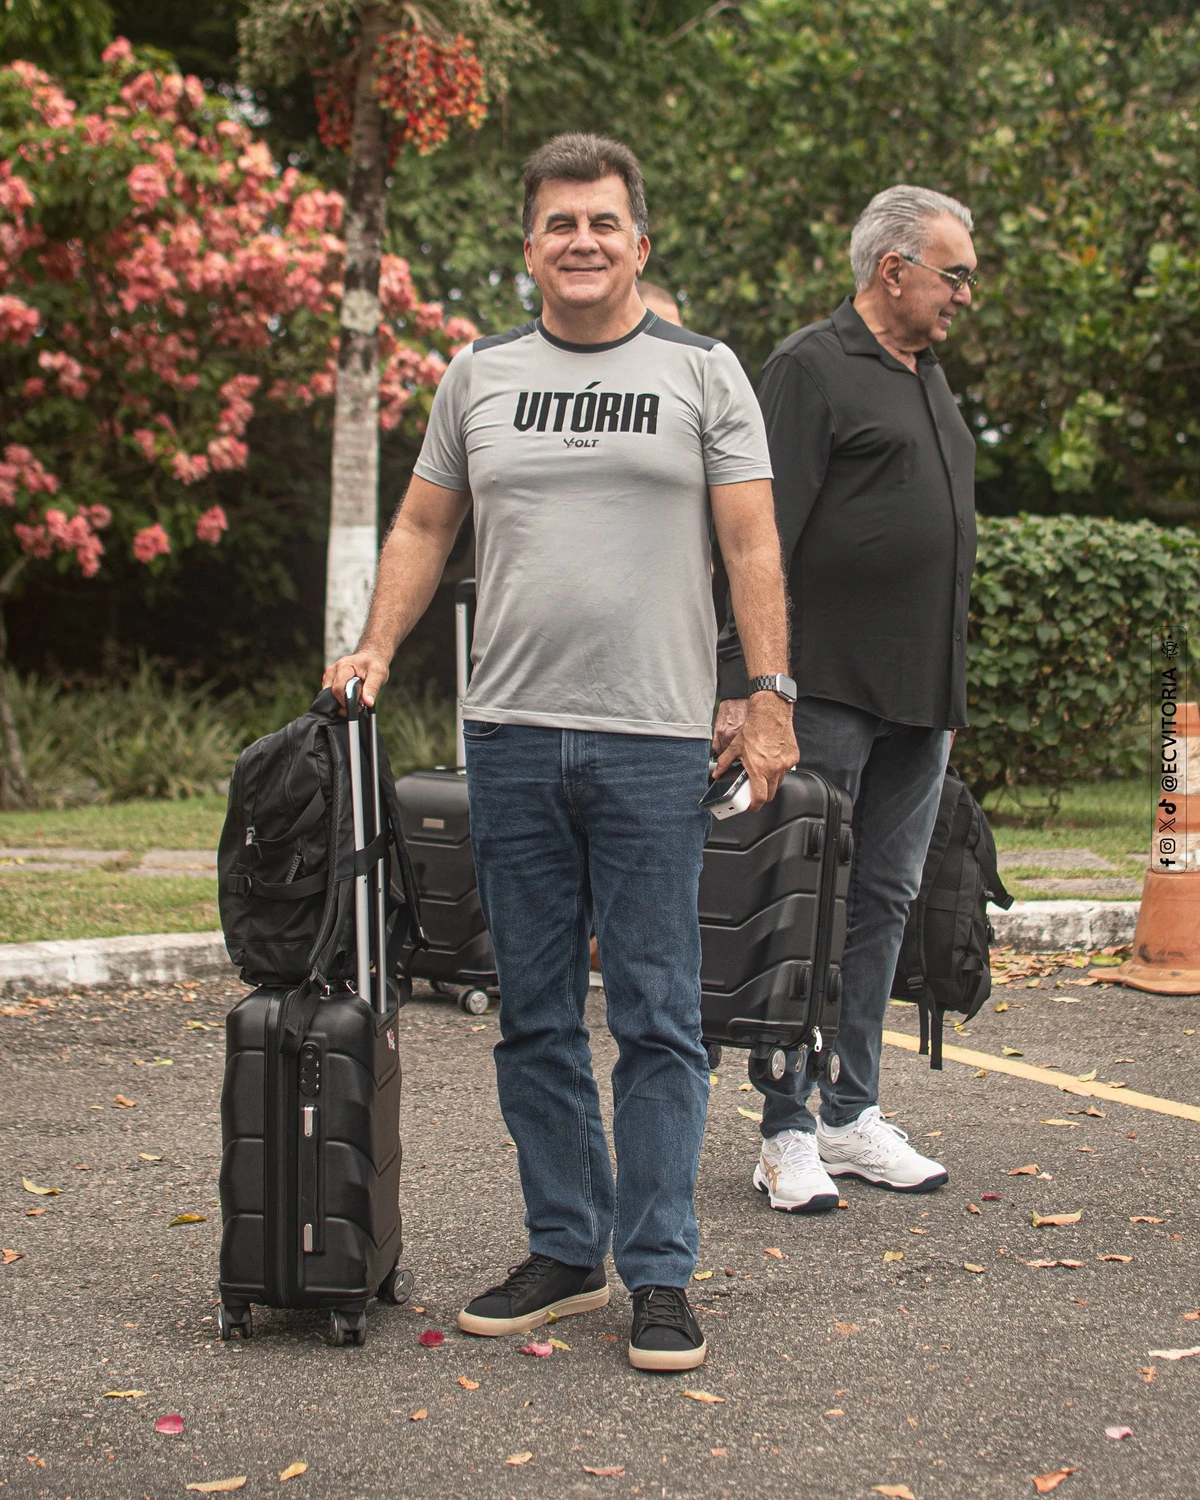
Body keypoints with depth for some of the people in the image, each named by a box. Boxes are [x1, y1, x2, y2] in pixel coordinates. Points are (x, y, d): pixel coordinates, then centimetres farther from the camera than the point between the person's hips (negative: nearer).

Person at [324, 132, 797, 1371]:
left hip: (655, 743, -3)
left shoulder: (702, 373, 4)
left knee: (657, 1020, -1)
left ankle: (659, 1274, 6)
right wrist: (376, 647, 3)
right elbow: (423, 527, 17)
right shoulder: (478, 375, 12)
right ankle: (564, 1250, 21)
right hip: (509, 735, 3)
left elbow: (751, 542, 0)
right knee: (535, 1017, 9)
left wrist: (769, 694, -7)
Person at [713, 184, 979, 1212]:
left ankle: (853, 1118, 19)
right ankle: (787, 1134, 3)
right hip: (830, 690, -8)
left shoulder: (929, 377, 19)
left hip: (920, 700, 8)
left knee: (885, 903, 10)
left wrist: (952, 695, 20)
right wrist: (746, 684, -19)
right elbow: (763, 539, -13)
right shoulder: (812, 368, -6)